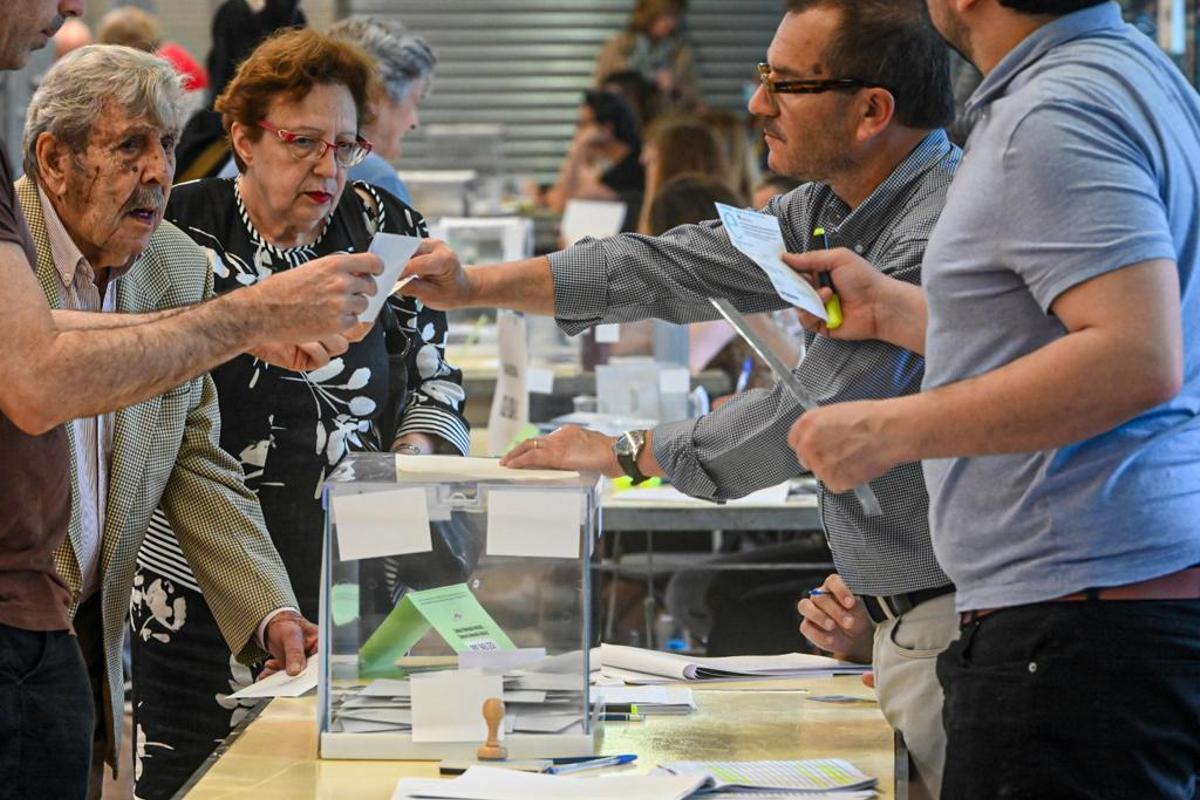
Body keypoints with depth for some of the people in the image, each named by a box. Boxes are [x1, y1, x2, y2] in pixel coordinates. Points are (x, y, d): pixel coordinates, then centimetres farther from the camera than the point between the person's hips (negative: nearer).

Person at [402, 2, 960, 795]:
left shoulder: (943, 232, -23)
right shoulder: (830, 210, 9)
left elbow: (808, 421, -21)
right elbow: (671, 268, 13)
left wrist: (625, 454, -8)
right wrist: (475, 285, 8)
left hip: (953, 618, -9)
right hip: (902, 619, 9)